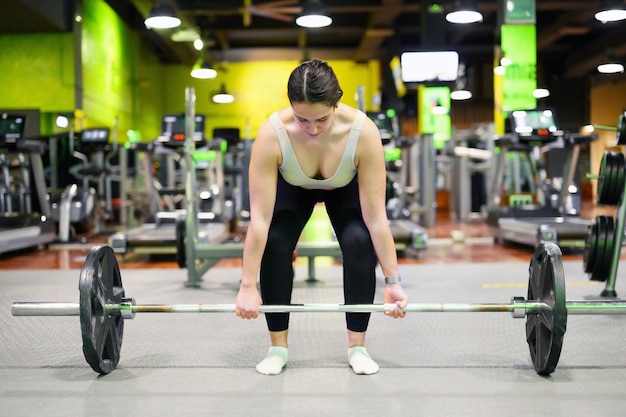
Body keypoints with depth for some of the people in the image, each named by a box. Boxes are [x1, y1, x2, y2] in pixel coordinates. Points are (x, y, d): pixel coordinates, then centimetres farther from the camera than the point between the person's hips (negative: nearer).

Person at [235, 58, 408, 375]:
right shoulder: (272, 133, -39)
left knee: (361, 244, -22)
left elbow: (376, 216, -34)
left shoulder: (364, 132, -40)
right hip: (292, 188, 0)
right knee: (273, 246, -20)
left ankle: (357, 346, -5)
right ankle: (277, 347, -2)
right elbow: (260, 218, -36)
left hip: (346, 189, 0)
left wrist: (393, 281, -31)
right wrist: (248, 286, -34)